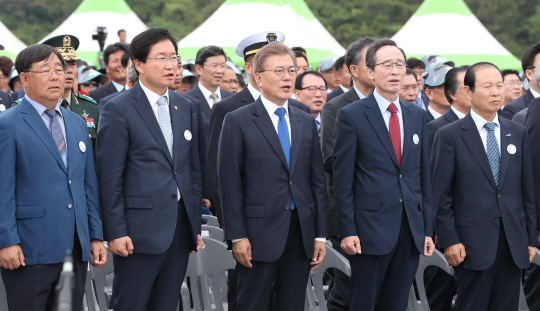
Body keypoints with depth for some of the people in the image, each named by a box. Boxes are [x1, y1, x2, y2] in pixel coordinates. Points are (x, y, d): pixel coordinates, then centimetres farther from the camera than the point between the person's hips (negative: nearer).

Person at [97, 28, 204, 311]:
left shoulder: (187, 108, 13)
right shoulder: (118, 110, -6)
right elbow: (110, 177, -8)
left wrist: (195, 225, 12)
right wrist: (115, 232, -13)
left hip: (180, 227, 6)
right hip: (139, 230, -6)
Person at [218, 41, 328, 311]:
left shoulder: (306, 122, 13)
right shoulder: (238, 121, -2)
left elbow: (317, 180, 12)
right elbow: (229, 183, -5)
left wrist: (321, 234, 6)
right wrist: (237, 236, -11)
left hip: (301, 235, 5)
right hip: (258, 236, -4)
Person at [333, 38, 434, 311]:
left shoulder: (417, 116, 12)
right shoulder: (351, 116, -3)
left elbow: (423, 175, 14)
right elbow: (342, 179, -5)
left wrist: (427, 228, 9)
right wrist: (347, 231, -10)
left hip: (411, 230, 5)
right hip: (371, 231, -4)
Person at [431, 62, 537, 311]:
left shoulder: (518, 134, 12)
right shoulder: (449, 136, -1)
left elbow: (527, 190, 12)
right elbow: (441, 195, -4)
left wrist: (530, 237, 8)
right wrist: (449, 241, -9)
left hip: (513, 244, 4)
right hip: (472, 243, -4)